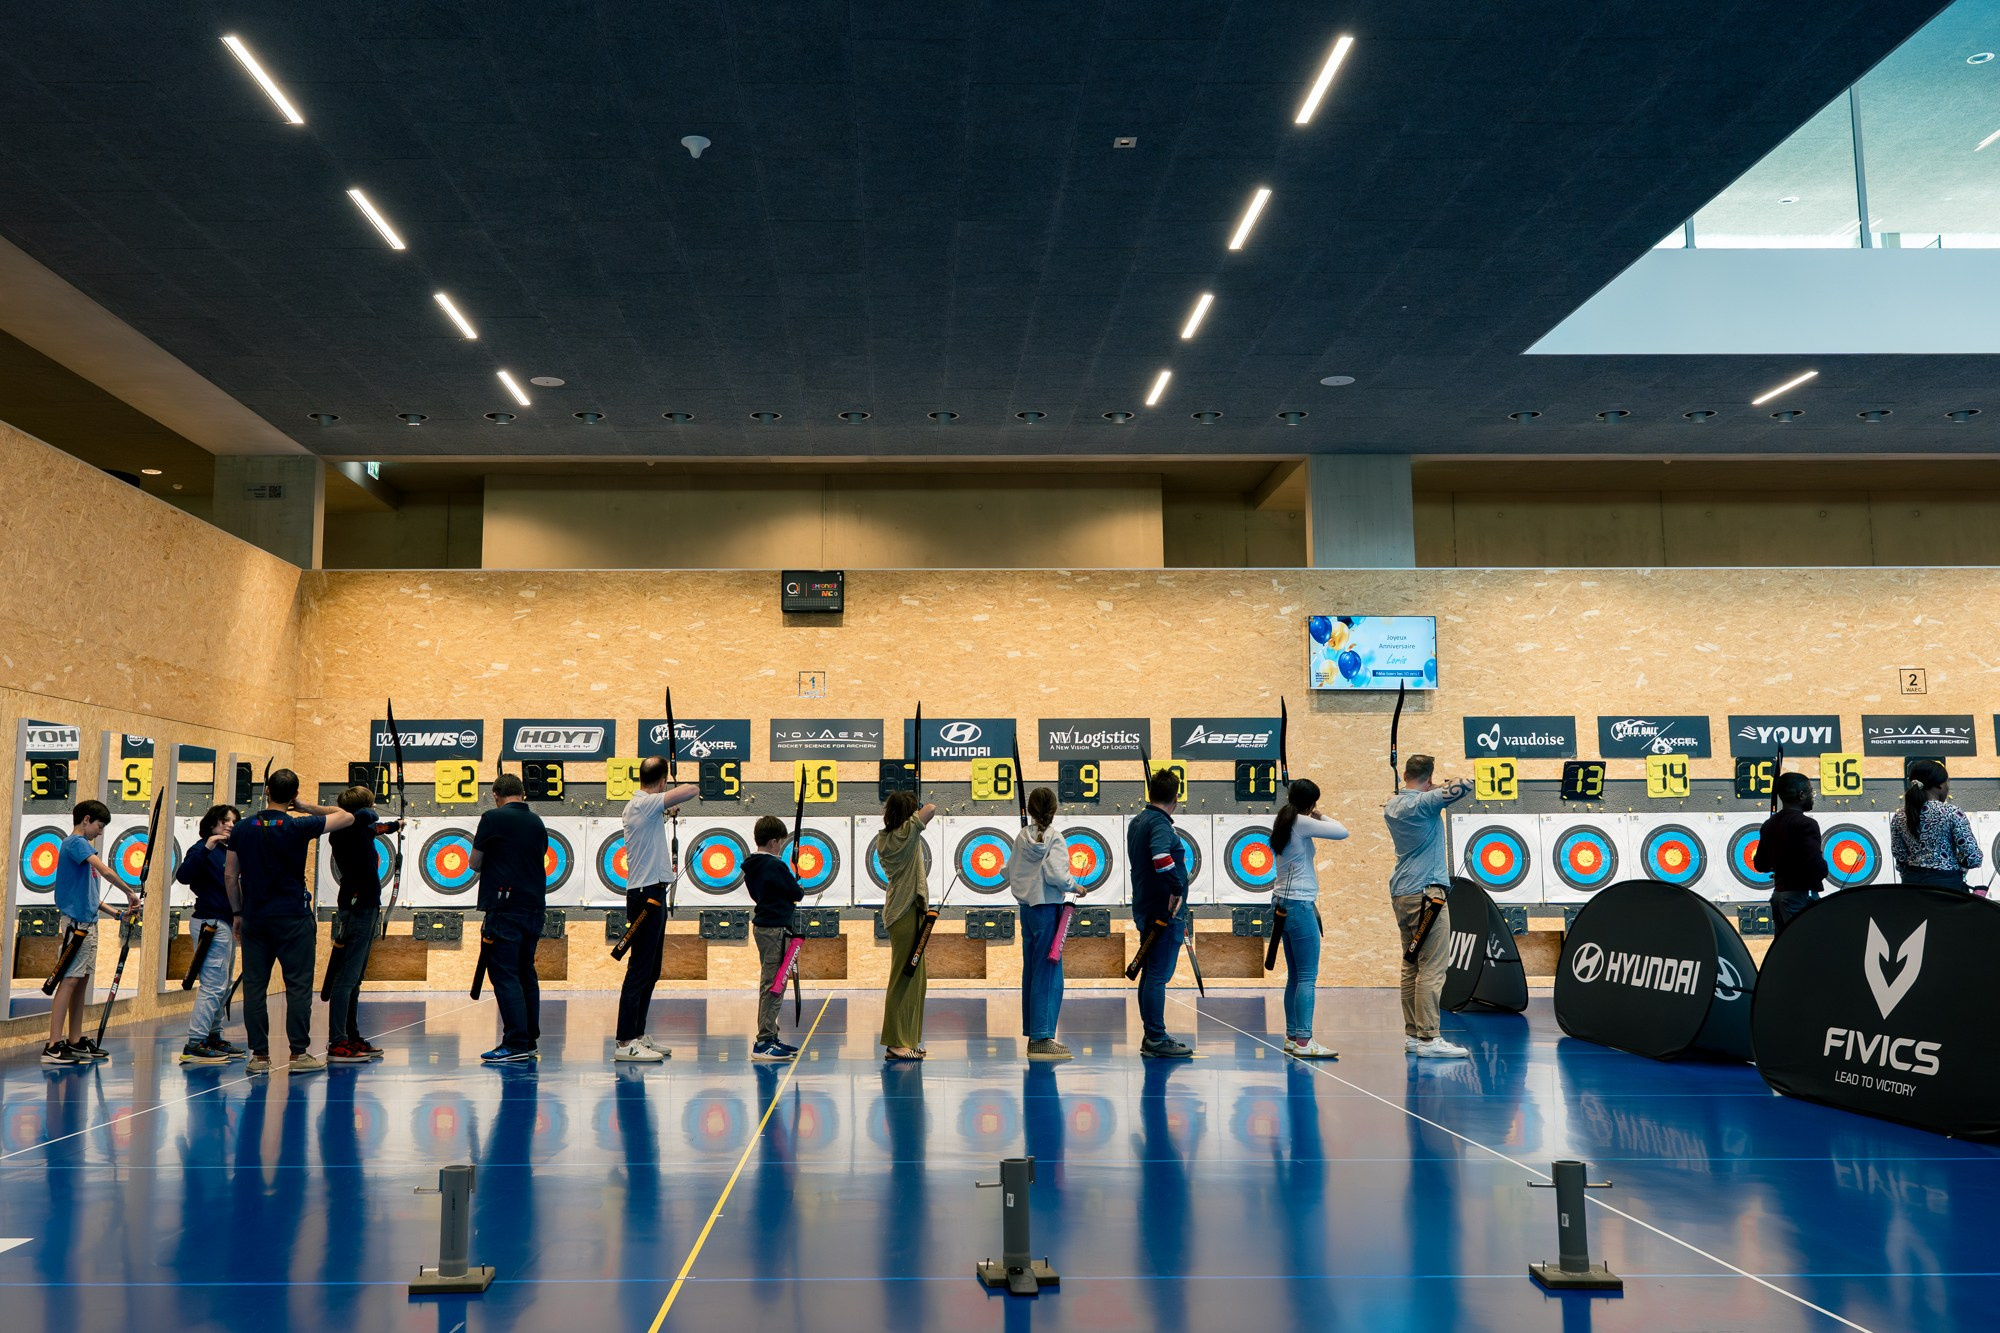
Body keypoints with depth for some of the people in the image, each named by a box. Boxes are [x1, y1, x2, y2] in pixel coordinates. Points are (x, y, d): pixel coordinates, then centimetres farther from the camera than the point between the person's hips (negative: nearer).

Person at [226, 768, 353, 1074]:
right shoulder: (298, 826, -8)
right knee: (298, 985, 1)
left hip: (254, 918, 4)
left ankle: (259, 1055, 8)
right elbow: (346, 817, 2)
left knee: (254, 985, 7)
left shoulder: (242, 828, 3)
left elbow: (230, 875, 8)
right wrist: (305, 807, 8)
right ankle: (299, 1053, 1)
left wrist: (238, 913, 17)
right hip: (292, 917, -4)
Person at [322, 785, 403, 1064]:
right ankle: (337, 1045, -14)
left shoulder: (362, 829, 15)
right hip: (357, 908, -11)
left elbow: (376, 827, 37)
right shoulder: (349, 828, -13)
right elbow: (366, 817, -35)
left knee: (354, 977, 14)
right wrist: (371, 815, -12)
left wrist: (395, 825, 56)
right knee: (346, 977, -12)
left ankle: (352, 1038, 22)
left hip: (366, 908, 11)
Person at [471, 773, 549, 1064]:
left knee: (504, 974, -5)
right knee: (526, 974, 14)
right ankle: (530, 1041, 17)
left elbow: (475, 863, 1)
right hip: (534, 906, 7)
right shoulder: (537, 822, 11)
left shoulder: (493, 818, -6)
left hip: (505, 906, -7)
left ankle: (516, 1044, -10)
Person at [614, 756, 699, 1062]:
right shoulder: (643, 804, -13)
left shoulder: (641, 806, 16)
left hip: (653, 895, 10)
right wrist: (681, 792, 0)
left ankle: (637, 1035, 21)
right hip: (646, 895, -10)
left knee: (650, 971, 14)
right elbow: (692, 791, -22)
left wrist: (665, 866, 47)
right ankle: (625, 1043, -10)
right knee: (640, 969, -10)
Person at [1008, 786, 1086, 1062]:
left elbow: (1010, 872, 11)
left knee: (1031, 971, 13)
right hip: (1047, 908, -7)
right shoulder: (1054, 837, -12)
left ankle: (1033, 1035, 18)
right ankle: (1042, 1039, -9)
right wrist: (1075, 887, -7)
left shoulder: (1022, 837, 7)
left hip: (1026, 907, 7)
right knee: (1048, 974, -6)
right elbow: (1055, 874, -22)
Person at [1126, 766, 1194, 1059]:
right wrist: (1176, 888, -27)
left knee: (1151, 973, 13)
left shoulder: (1137, 822, 14)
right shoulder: (1160, 824, -16)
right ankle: (1157, 1040, -4)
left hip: (1146, 910, 10)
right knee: (1159, 975, -6)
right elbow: (1160, 855, -36)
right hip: (1164, 912, -10)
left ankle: (1151, 1038, 20)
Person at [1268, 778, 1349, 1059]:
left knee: (1295, 976, 13)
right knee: (1308, 977, -9)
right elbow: (1342, 832, -15)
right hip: (1299, 904, -10)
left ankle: (1291, 1037, 16)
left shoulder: (1283, 822, 12)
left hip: (1284, 903, 10)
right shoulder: (1302, 823, -13)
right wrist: (1321, 816, -2)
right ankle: (1303, 1042, -12)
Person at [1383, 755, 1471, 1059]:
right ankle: (1428, 1038, -10)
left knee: (1411, 966, 11)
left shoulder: (1391, 806, 9)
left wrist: (1432, 792, 22)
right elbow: (1464, 787, -18)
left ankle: (1412, 1034, 13)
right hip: (1426, 892, -8)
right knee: (1432, 969, -8)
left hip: (1400, 894, 8)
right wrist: (1452, 782, 2)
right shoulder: (1426, 802, -13)